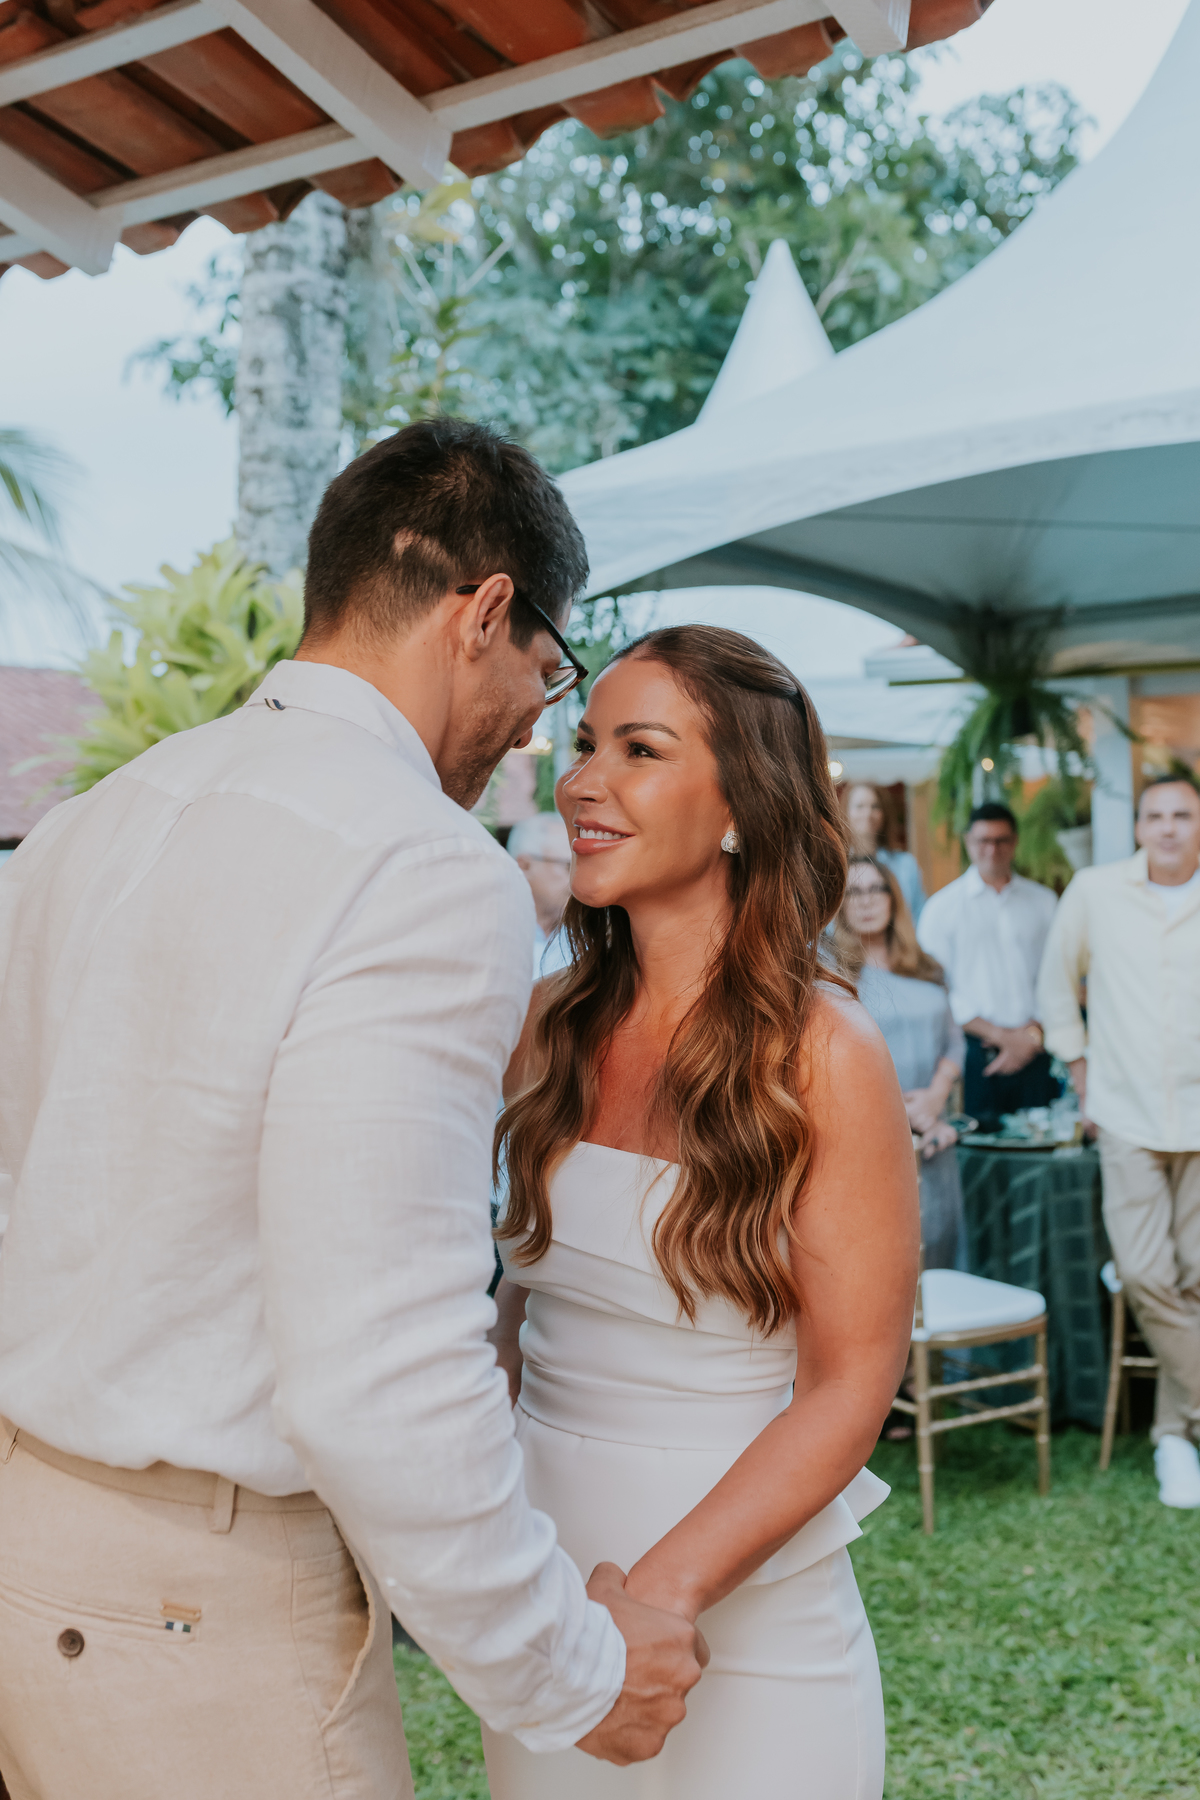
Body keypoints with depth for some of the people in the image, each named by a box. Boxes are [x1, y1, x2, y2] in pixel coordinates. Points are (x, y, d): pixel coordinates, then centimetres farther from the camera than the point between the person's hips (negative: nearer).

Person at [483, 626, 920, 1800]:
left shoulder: (822, 1057, -16)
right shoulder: (554, 1026, -1)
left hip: (742, 1614, -4)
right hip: (538, 1566, 5)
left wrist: (662, 1591, -22)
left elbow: (849, 1388, -14)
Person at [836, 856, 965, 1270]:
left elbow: (953, 1039, 13)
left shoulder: (925, 972, 16)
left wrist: (934, 1096, -7)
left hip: (930, 1139, 5)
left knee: (936, 1250, 5)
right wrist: (899, 1109, -13)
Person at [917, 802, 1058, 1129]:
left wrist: (1034, 1032, -7)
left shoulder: (1042, 901, 13)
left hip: (1035, 1053, 2)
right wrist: (999, 1035, -8)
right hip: (975, 1051, -2)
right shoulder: (943, 905, 4)